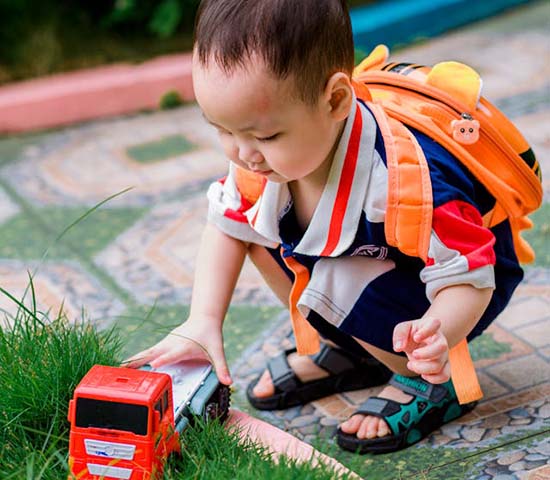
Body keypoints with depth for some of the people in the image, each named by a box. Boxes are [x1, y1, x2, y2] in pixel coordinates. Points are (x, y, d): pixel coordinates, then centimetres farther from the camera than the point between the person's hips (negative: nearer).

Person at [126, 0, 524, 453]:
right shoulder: (262, 158, -19)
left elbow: (469, 280, -32)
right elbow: (226, 224, -1)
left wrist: (437, 336, -55)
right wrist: (203, 322, -12)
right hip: (361, 259, 8)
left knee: (335, 283, -32)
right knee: (261, 228, -6)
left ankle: (432, 382, -5)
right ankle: (349, 350, 10)